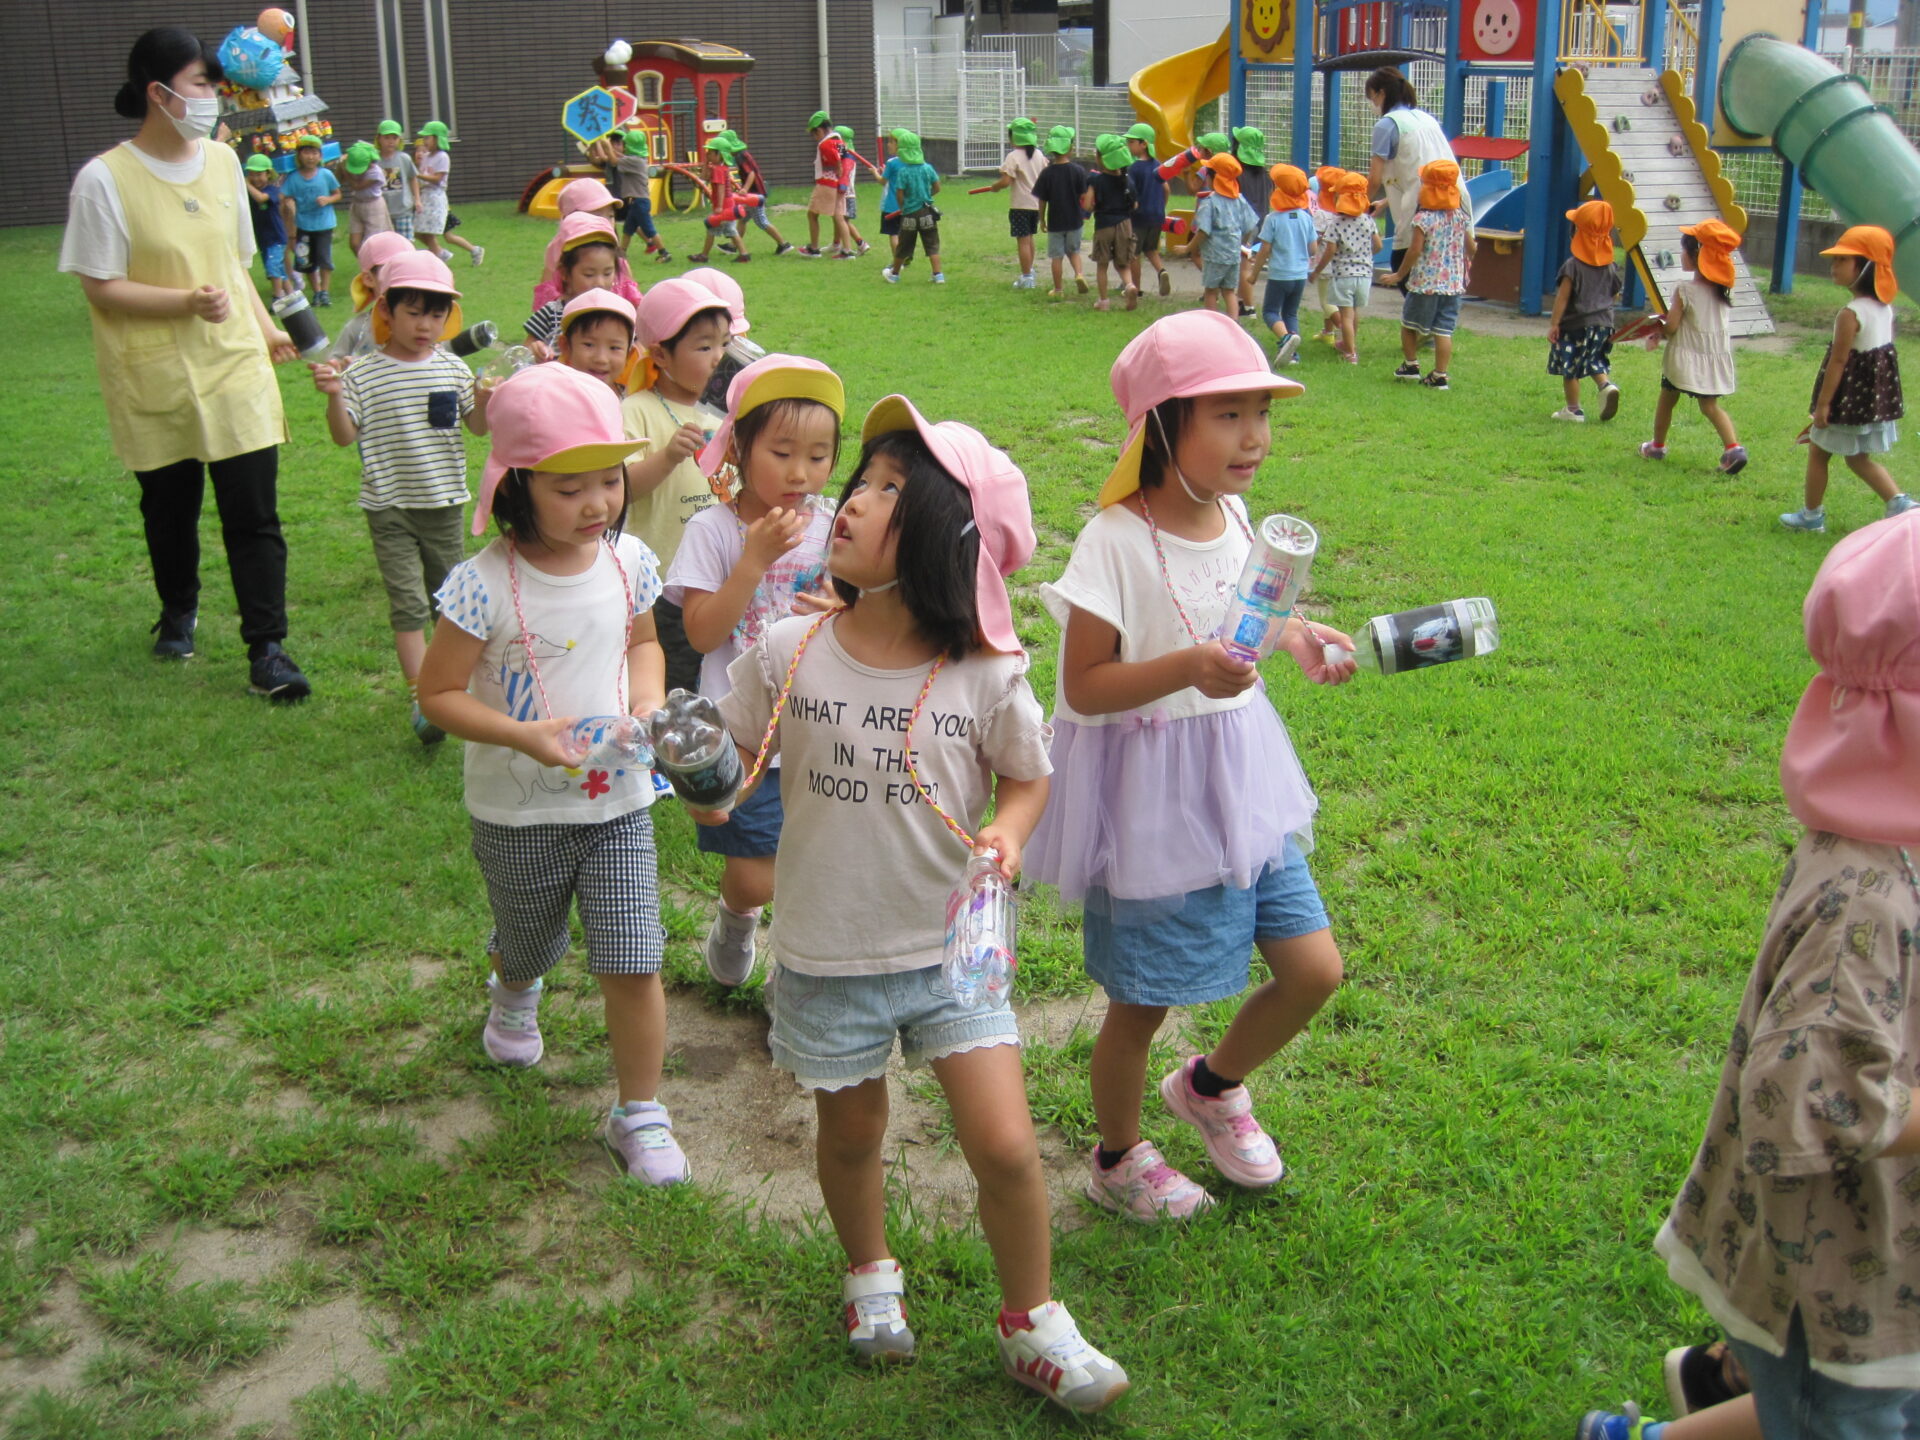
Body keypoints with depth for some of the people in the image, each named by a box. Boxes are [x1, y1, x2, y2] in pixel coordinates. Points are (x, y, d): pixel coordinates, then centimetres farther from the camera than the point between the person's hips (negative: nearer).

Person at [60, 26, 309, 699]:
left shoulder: (222, 161, 4)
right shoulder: (105, 179, -12)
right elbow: (101, 288, -13)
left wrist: (265, 328, 12)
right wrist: (187, 302, -24)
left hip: (235, 370, 3)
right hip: (156, 382, -3)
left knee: (254, 514, -3)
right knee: (170, 508, 15)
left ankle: (267, 650, 2)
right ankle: (178, 612, 40)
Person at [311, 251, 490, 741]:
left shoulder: (453, 369, 1)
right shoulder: (364, 375, -8)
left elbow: (479, 426, 8)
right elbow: (345, 435, -9)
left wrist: (486, 398, -12)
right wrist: (334, 396, -26)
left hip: (445, 504, 4)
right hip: (390, 509, -4)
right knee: (408, 602, -7)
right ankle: (419, 696, -6)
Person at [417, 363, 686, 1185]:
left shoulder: (627, 562, -7)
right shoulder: (487, 585, -21)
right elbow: (438, 692, -14)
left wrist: (649, 701, -7)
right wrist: (523, 736, -27)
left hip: (618, 801, 2)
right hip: (518, 812, -2)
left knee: (633, 964, -3)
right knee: (529, 945, 23)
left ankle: (638, 1111, 17)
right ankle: (512, 994, 61)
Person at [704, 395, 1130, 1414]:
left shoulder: (985, 675, -14)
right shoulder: (788, 656, -11)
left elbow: (1026, 777, 2)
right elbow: (731, 759, 4)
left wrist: (1007, 834, -17)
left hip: (950, 947, -1)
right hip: (826, 955, 1)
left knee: (1005, 1146, -5)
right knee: (850, 1134, 19)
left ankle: (1032, 1323, 22)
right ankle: (869, 1273, 50)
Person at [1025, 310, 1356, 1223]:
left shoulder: (1233, 512, 2)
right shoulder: (1116, 540, -20)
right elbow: (1084, 686, -19)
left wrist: (1290, 635, 2)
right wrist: (1187, 670, -32)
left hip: (1237, 785, 7)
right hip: (1150, 798, -7)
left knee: (1315, 969, 7)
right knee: (1142, 1003, 8)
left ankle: (1211, 1085, 36)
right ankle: (1118, 1162, 36)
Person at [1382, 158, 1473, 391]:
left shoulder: (1423, 218, -13)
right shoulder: (1462, 215, 4)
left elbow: (1415, 250, -15)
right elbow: (1470, 247, 11)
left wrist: (1399, 275, -3)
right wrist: (1466, 265, 32)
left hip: (1424, 283, -4)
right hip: (1453, 283, 4)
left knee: (1408, 323, 17)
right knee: (1444, 331, 3)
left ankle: (1411, 364, 22)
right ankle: (1439, 376, 2)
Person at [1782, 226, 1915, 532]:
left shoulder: (1850, 315, -22)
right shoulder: (1885, 308, 3)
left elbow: (1838, 362, -21)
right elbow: (1884, 353, 10)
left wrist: (1822, 405, -16)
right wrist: (1876, 391, 20)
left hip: (1849, 400, -8)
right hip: (1878, 398, 8)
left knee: (1818, 452, 11)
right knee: (1859, 458, 20)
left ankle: (1812, 515, 19)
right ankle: (1900, 502, 7)